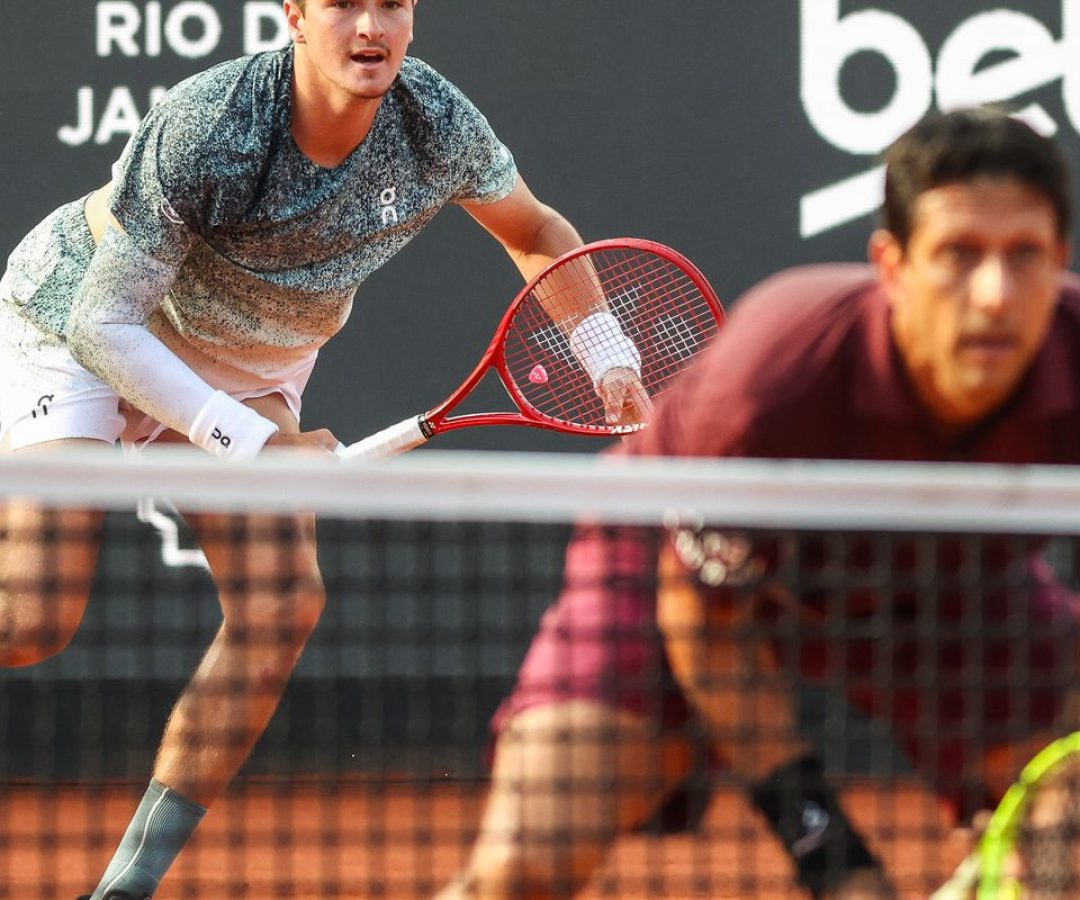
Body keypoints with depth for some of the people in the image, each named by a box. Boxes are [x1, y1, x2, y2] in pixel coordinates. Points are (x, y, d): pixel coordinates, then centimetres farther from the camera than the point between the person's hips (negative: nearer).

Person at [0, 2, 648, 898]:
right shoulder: (205, 128, -35)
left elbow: (536, 230, 3)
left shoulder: (438, 125, -20)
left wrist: (612, 359, -10)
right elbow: (104, 322, -30)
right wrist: (253, 441, -36)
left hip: (249, 366, 5)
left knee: (281, 605, -13)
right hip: (76, 328, -5)